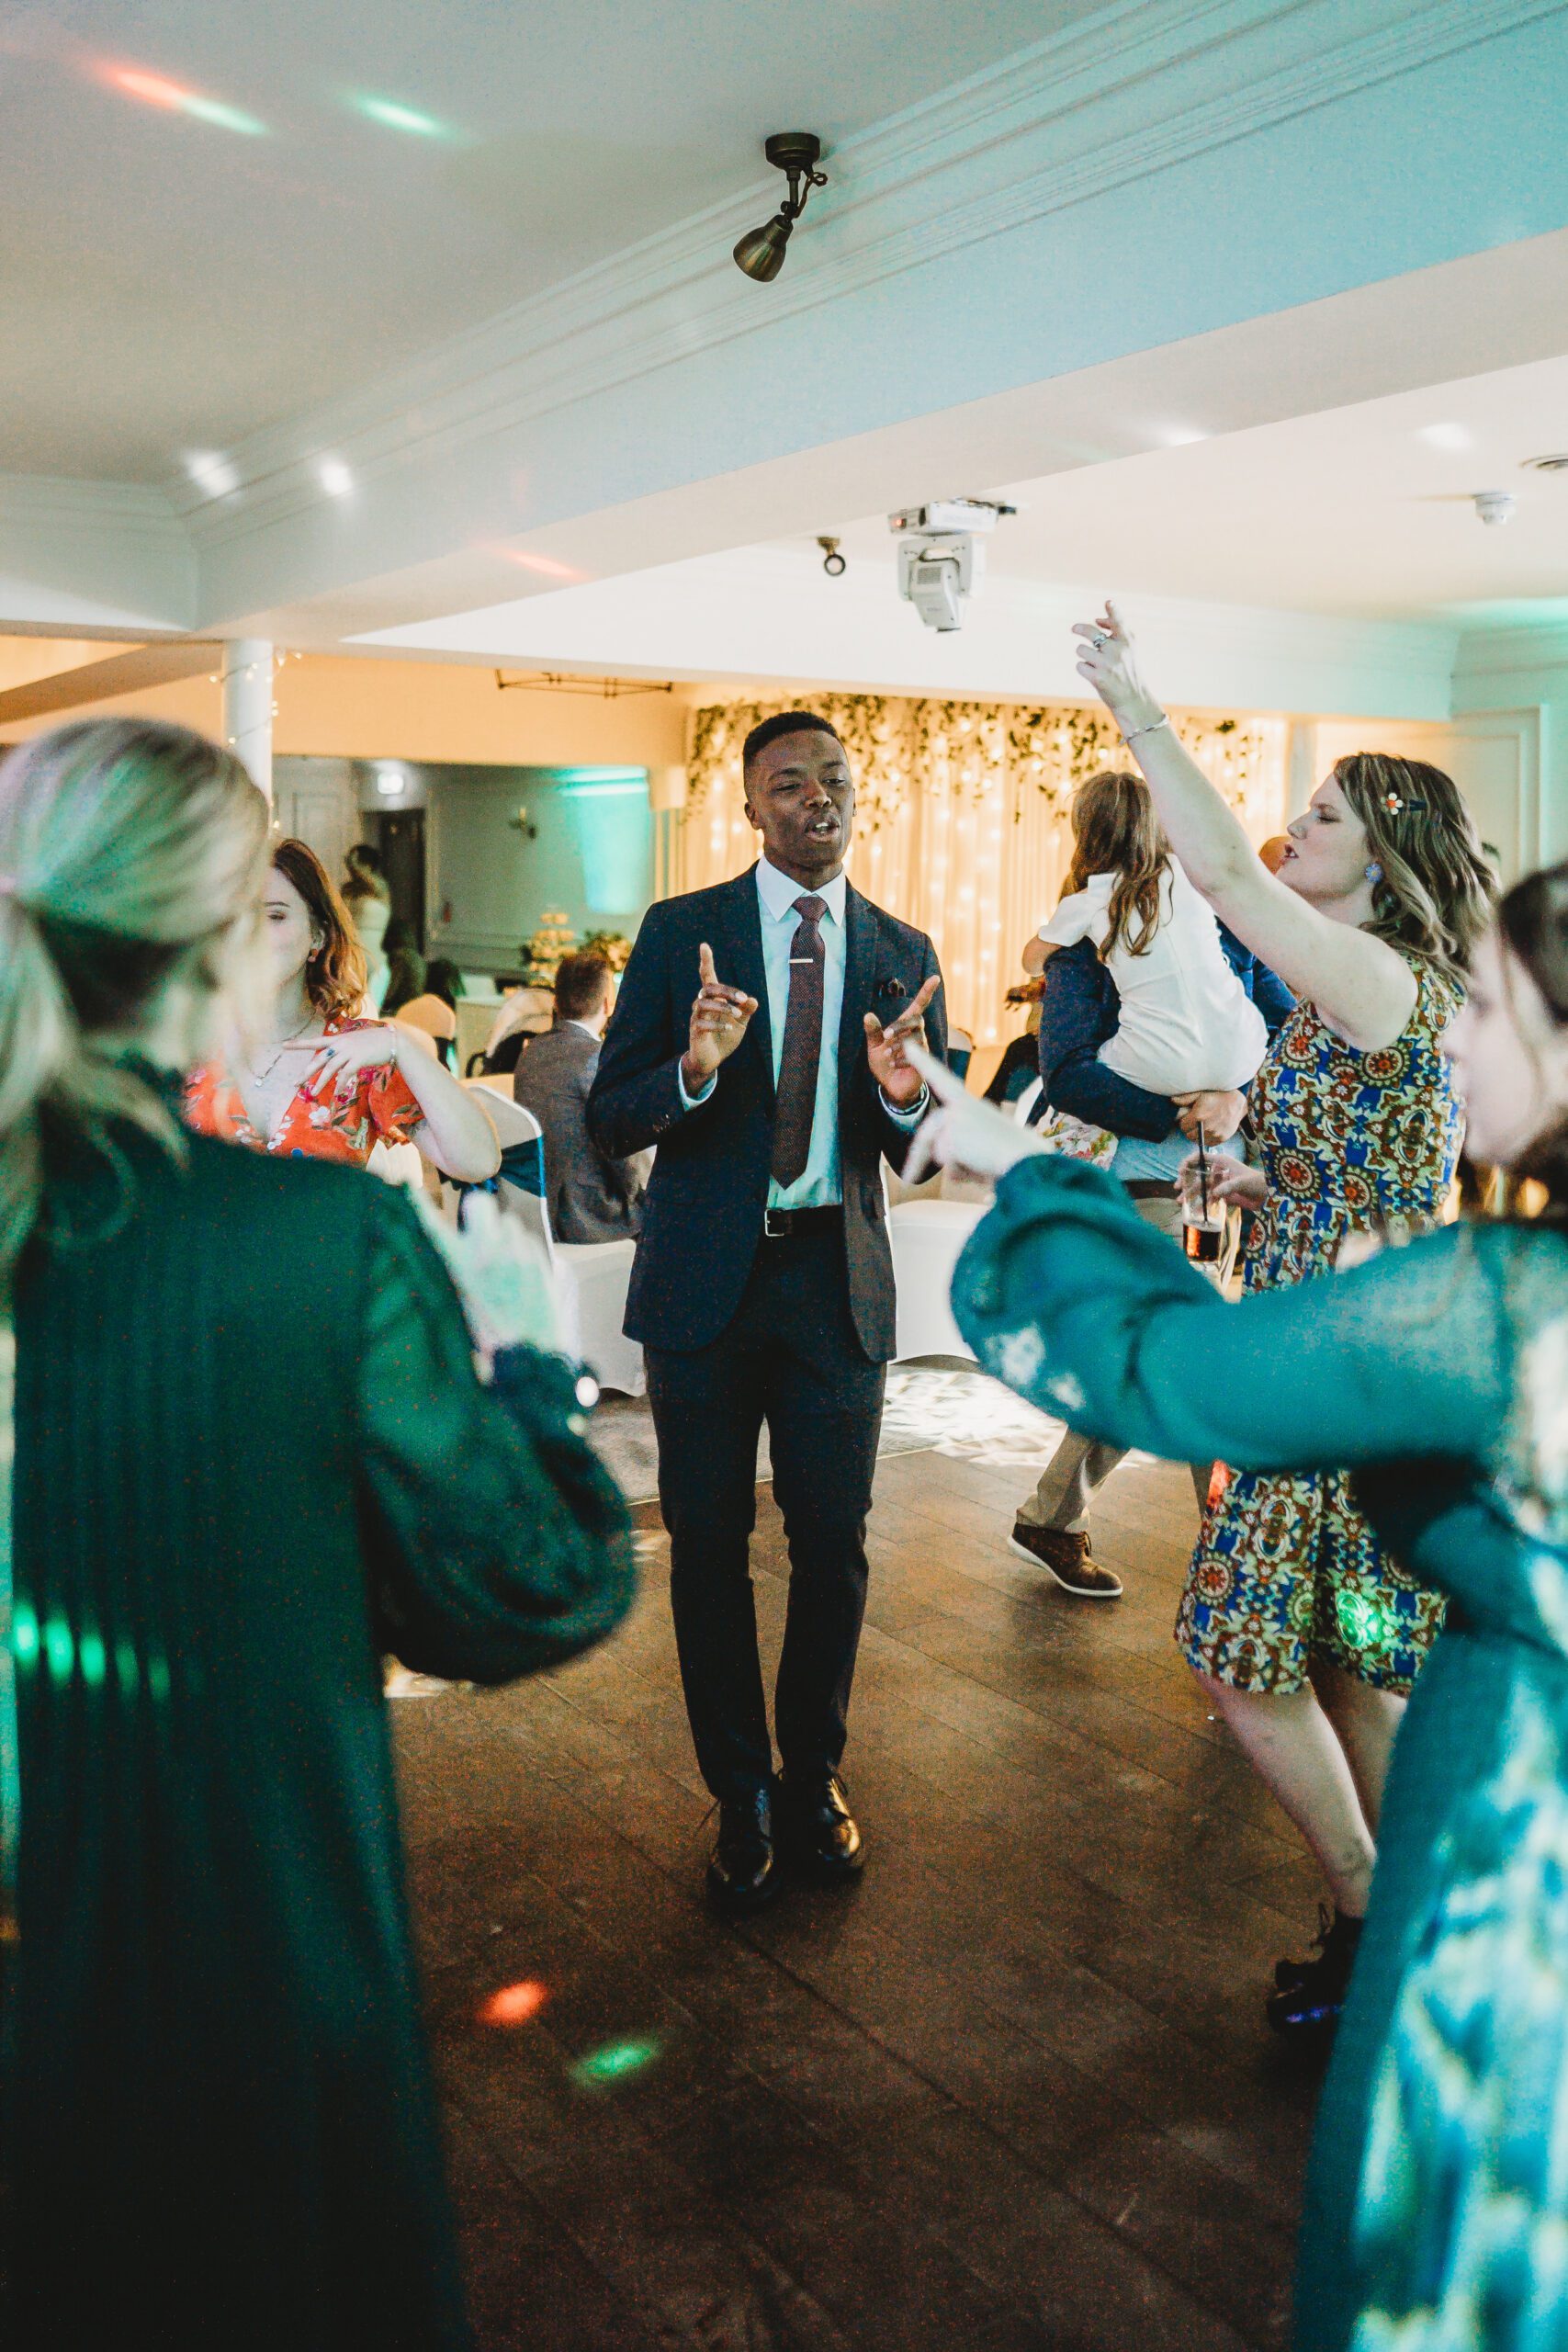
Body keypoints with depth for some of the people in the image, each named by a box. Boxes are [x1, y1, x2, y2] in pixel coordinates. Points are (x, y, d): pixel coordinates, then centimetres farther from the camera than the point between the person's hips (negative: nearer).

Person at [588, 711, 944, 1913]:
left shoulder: (903, 953, 5)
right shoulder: (680, 932, -1)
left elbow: (925, 1155, 6)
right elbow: (610, 1119, -5)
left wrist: (904, 1095, -17)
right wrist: (692, 1069, -24)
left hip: (838, 1280, 2)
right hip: (707, 1275, -1)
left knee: (835, 1544, 9)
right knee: (710, 1544, 8)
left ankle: (814, 1775, 31)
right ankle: (742, 1799, 25)